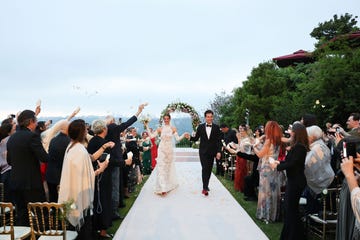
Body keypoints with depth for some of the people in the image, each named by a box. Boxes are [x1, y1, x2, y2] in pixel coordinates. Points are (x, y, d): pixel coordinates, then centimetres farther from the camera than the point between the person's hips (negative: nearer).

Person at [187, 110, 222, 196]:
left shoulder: (216, 127, 0)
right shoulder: (200, 127, 1)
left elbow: (219, 140, -2)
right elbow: (196, 138, 4)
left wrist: (219, 151, -10)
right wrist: (190, 137, -16)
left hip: (212, 152, 2)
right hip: (203, 151, -1)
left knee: (209, 169, 10)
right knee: (204, 168, -10)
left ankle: (206, 185, 26)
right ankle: (205, 188, -12)